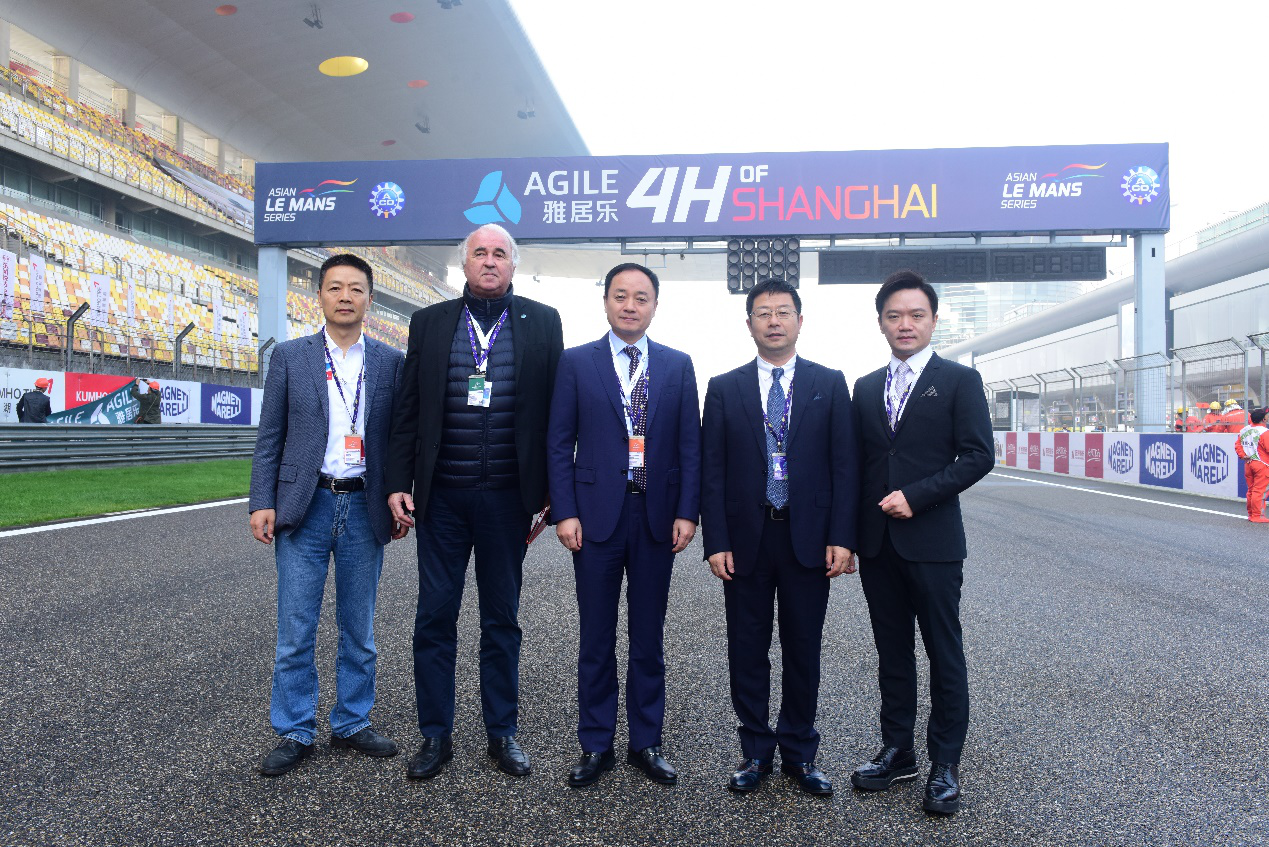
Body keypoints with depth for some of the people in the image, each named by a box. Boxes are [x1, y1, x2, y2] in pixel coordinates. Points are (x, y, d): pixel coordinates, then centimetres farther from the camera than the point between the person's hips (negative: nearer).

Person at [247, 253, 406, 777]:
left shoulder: (391, 362, 5)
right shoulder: (289, 357, 4)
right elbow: (269, 438, 3)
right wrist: (262, 503, -5)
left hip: (365, 508, 1)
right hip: (305, 506, -1)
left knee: (359, 630, 11)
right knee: (295, 632, 5)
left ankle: (352, 724, 27)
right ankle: (295, 733, 20)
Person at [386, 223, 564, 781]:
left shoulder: (541, 322, 3)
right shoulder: (429, 323, 6)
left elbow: (555, 410, 2)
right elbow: (408, 412, 6)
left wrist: (554, 490, -2)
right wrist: (399, 483, 0)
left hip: (507, 496, -1)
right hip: (441, 495, 1)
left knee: (502, 618, 11)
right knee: (435, 616, 7)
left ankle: (502, 733, 25)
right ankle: (435, 735, 23)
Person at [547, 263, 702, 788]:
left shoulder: (678, 365, 6)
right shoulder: (576, 363, 2)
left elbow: (690, 444, 5)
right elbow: (559, 443, 0)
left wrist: (687, 512, -3)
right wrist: (565, 512, -7)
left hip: (657, 517, 1)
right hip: (597, 514, -1)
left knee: (649, 638, 12)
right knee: (596, 639, 9)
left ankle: (646, 743, 26)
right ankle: (596, 746, 23)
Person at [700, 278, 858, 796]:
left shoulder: (829, 384, 4)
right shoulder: (724, 388, 5)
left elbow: (845, 465, 1)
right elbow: (712, 471, 2)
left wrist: (841, 537, -7)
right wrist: (715, 541, -6)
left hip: (808, 538, 0)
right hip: (746, 539, 1)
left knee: (803, 653, 10)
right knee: (747, 653, 9)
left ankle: (799, 753, 26)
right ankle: (756, 752, 25)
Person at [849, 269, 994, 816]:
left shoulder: (959, 380, 0)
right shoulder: (866, 388, 12)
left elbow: (978, 456, -8)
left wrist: (916, 496, -16)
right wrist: (851, 530, 5)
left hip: (932, 541, -4)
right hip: (877, 543, 4)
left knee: (944, 654, 5)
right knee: (892, 652, 13)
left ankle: (945, 765, 17)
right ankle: (897, 752, 25)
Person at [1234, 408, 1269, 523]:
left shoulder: (1244, 430, 9)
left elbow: (1237, 445, 14)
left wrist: (1242, 455, 8)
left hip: (1248, 463, 7)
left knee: (1251, 490, 15)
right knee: (1259, 491, -4)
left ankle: (1250, 514, 21)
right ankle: (1257, 516, -3)